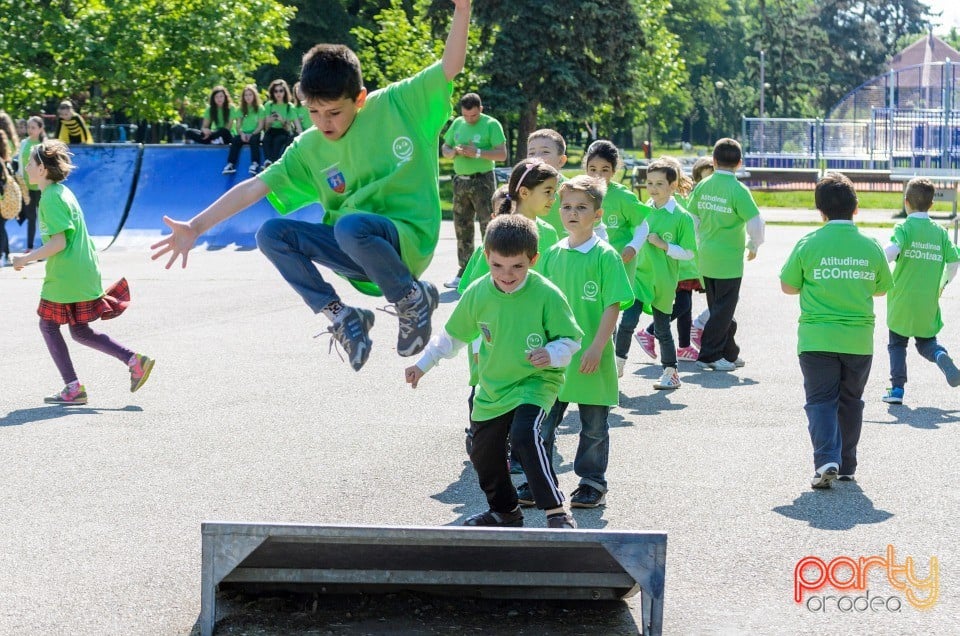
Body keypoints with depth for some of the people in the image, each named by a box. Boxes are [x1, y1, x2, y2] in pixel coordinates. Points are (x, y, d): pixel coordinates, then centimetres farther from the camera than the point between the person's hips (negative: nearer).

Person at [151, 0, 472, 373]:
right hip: (355, 248, 5)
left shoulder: (396, 104, -6)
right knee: (271, 234, -12)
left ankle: (413, 298, -10)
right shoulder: (309, 149, 3)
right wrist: (195, 227, -5)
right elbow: (255, 186, 1)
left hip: (409, 240, -5)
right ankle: (341, 317, -2)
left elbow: (451, 66, -8)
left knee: (350, 225, -36)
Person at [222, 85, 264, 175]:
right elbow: (237, 126, 6)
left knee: (254, 139, -35)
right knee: (235, 139, -28)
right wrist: (242, 134, -14)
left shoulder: (260, 109, 4)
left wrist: (251, 134, -17)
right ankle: (231, 164, -36)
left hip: (255, 133, -3)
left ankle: (255, 164, -42)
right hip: (243, 134, 3)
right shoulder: (240, 109, 13)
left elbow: (260, 125, -3)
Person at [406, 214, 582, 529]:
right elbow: (453, 335, 10)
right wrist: (423, 364, 14)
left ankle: (557, 511, -21)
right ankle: (505, 511, 39)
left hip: (536, 382, -6)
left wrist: (552, 355, -29)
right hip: (492, 387, 6)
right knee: (484, 452, 14)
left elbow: (571, 339, -9)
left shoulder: (546, 294, -18)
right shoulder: (477, 293, -6)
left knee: (524, 435, -30)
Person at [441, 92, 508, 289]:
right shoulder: (457, 123, 10)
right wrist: (453, 152, -5)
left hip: (483, 181, -6)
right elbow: (444, 148, 18)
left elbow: (502, 154, -11)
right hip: (460, 182, 6)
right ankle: (464, 272, 16)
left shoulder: (491, 125, -6)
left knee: (488, 227, -7)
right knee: (462, 228, 9)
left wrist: (477, 153, -21)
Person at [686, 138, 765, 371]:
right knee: (723, 309, 2)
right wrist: (753, 246, 2)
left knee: (719, 307, 17)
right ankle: (709, 356, 1)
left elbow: (692, 218, 8)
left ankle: (729, 353, 26)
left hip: (706, 258, 6)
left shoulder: (702, 186, 2)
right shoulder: (738, 190, -14)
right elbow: (755, 223, -17)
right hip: (729, 260, -6)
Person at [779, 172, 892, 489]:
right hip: (859, 340, 2)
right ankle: (847, 466, 24)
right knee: (851, 401, 17)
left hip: (816, 340, -2)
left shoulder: (808, 244, -9)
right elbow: (882, 288, 12)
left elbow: (788, 286, 2)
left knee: (820, 400, 3)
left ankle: (826, 460, -16)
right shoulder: (871, 247, -2)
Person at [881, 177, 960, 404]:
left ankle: (897, 389, 8)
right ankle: (941, 356, -14)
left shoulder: (905, 228, -8)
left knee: (897, 344, 13)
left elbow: (892, 251, -28)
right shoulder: (940, 232, 4)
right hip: (929, 304, 3)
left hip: (902, 302, -3)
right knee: (926, 343, 18)